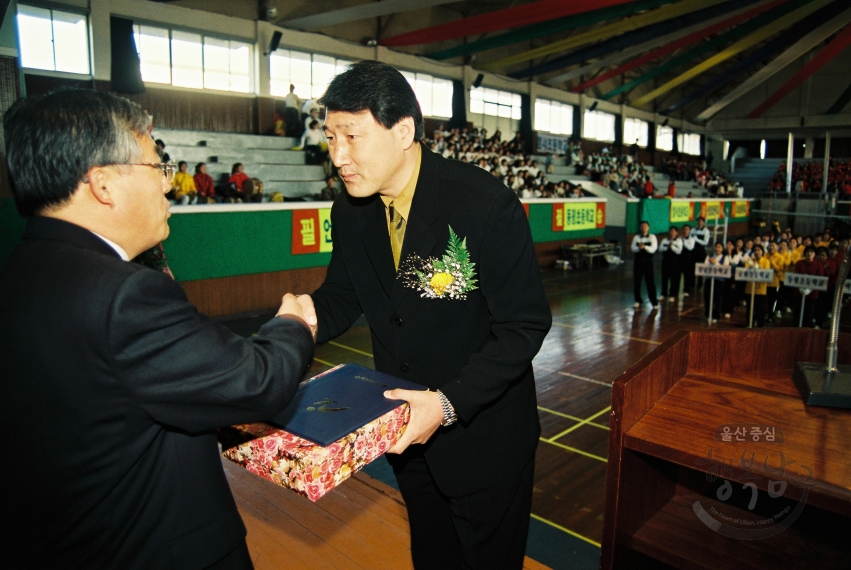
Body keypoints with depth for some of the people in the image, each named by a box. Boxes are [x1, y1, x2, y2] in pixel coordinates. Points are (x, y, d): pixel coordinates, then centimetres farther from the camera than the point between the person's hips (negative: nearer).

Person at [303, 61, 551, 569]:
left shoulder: (487, 206, -26)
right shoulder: (350, 212, -7)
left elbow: (525, 326, -21)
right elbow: (344, 295, 5)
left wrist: (450, 403, -30)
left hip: (483, 431, -5)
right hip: (405, 426, 5)